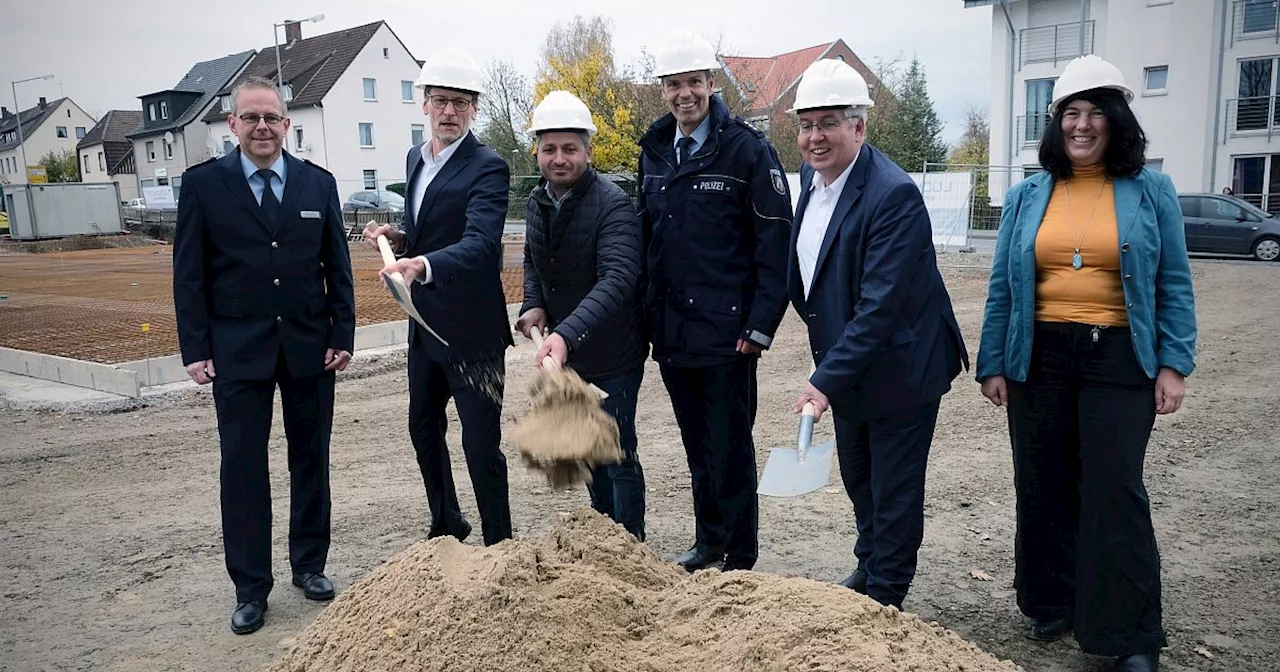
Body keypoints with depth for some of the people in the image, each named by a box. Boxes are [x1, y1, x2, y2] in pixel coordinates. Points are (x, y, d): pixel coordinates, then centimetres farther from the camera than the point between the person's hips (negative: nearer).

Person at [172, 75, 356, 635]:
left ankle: (309, 565, 27)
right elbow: (189, 274, -1)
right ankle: (250, 587, 15)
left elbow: (338, 268, 6)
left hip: (309, 346, 2)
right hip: (237, 351, -2)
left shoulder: (318, 183, 5)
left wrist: (343, 336, 0)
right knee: (242, 467, 3)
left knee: (311, 460, 11)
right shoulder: (202, 183, 0)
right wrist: (195, 349, -6)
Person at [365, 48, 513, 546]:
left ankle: (499, 547, 16)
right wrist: (398, 238, 0)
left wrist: (422, 266, -48)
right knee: (423, 429, 21)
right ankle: (446, 525, 41)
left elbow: (480, 244, -31)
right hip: (425, 324, 9)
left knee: (481, 444, -2)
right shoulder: (416, 159, 9)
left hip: (471, 328, -8)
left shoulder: (487, 168, -16)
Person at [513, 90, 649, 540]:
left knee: (617, 455, 2)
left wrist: (567, 333, -46)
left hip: (612, 355, -7)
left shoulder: (612, 205, -21)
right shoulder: (536, 203, 2)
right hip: (563, 352, 8)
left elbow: (618, 278, -34)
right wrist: (533, 304, -3)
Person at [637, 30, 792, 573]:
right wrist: (648, 314, 10)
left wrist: (761, 325, -16)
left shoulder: (747, 149, -8)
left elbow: (775, 244, -11)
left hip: (726, 333, -6)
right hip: (671, 332, 6)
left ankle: (739, 560, 18)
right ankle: (709, 542, 32)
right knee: (697, 447, 17)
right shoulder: (654, 152, 10)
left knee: (729, 448, 3)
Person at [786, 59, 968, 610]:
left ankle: (885, 599, 26)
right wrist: (828, 371, 11)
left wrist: (826, 379, -31)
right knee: (858, 481, 23)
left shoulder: (894, 196, -26)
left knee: (894, 495, 8)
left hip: (899, 369, -8)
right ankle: (868, 567, 45)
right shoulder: (812, 177, 1)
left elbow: (880, 305, -30)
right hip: (846, 366, 8)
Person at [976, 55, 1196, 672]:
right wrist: (992, 365, 2)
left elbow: (1174, 286, 3)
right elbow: (1002, 289, 6)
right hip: (1039, 360, 2)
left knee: (1115, 493, -3)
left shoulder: (1151, 191, 3)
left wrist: (1174, 365, -5)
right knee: (1043, 488, 9)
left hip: (1119, 360, -2)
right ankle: (1053, 604, 27)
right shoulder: (1027, 196, 6)